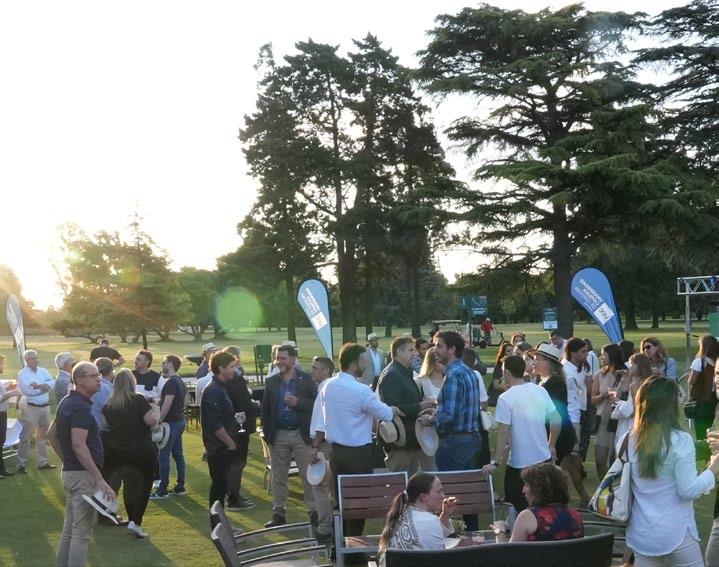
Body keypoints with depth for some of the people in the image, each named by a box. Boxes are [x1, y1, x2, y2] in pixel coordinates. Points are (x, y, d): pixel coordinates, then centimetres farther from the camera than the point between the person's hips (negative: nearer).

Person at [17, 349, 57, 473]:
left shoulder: (43, 371, 11)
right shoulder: (22, 374, -5)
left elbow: (52, 383, -3)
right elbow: (26, 390, -18)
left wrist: (38, 386, -16)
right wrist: (44, 387, -9)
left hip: (45, 407, 6)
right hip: (31, 408, -6)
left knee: (43, 436, 14)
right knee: (26, 437, -6)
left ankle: (43, 462, 24)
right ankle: (21, 465, -2)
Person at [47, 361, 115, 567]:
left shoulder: (68, 402, 11)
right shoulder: (80, 407, -19)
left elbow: (51, 434, 21)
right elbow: (79, 446, -26)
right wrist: (100, 480, -26)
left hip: (70, 471, 10)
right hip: (83, 474, -10)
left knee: (70, 528, 18)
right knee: (81, 533, -5)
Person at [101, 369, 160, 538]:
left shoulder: (108, 405, 2)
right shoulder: (139, 400, -13)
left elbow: (105, 425, 18)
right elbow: (152, 420, -20)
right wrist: (156, 409, -2)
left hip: (116, 451, 5)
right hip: (141, 450, -5)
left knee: (130, 485, 18)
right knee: (145, 486, 9)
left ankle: (133, 521, 21)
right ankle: (135, 522, -4)